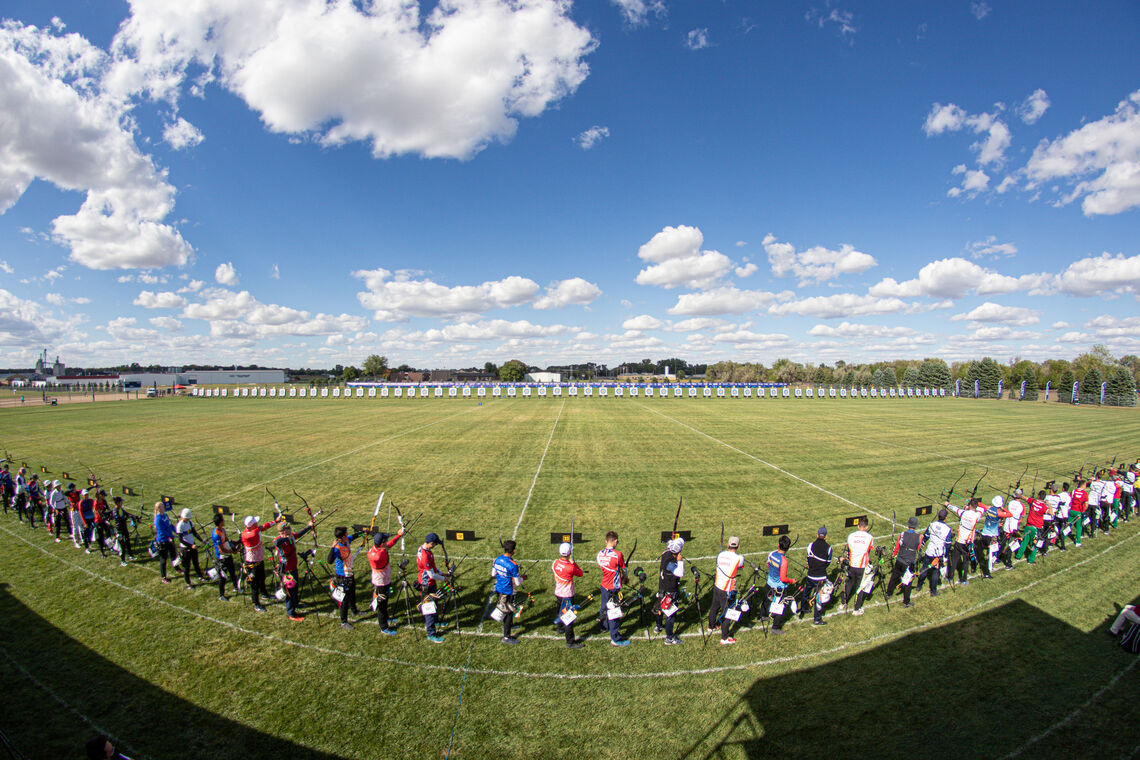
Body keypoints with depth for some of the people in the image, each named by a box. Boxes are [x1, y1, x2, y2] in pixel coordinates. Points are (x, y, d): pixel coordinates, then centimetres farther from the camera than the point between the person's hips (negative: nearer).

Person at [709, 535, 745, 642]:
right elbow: (740, 567, 2)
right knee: (726, 612, 7)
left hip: (717, 586, 6)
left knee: (714, 607, 25)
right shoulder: (739, 558, -18)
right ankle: (724, 638, 16)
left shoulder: (720, 555, -4)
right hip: (728, 590, -6)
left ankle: (711, 626, 46)